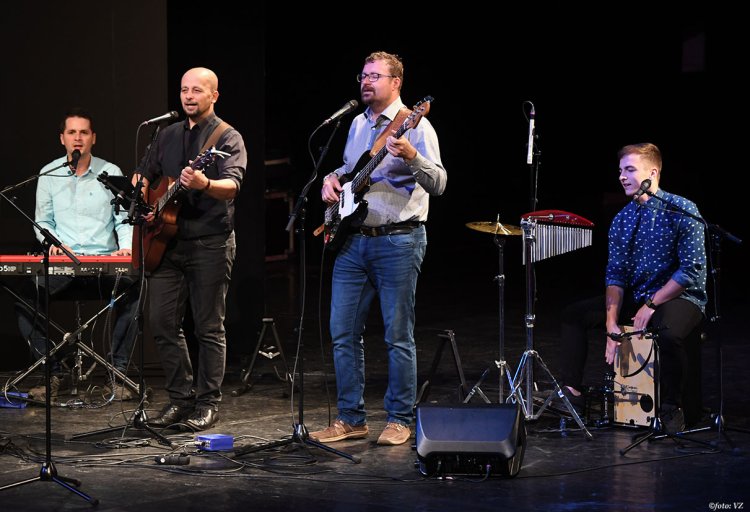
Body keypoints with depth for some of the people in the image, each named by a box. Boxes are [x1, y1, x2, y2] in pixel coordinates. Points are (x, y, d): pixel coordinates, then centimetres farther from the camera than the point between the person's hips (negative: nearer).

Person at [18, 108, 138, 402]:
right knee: (24, 297, -24)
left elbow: (124, 219, 6)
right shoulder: (49, 174, 8)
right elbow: (42, 221, 12)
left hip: (104, 260, -1)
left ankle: (117, 374, -18)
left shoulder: (111, 173, 5)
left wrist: (126, 246, -13)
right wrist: (53, 242, -9)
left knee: (133, 294, -30)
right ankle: (52, 374, -13)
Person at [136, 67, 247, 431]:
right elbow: (145, 176, 25)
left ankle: (207, 404, 8)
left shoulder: (228, 138, -5)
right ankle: (181, 398, 15)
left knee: (209, 327, -1)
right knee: (162, 322, 4)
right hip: (167, 242, 6)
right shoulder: (168, 135, 14)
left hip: (210, 243, -6)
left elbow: (232, 185, -21)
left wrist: (205, 184, -42)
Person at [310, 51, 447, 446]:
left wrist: (411, 157, -34)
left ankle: (399, 420, 8)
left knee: (398, 336, -1)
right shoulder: (358, 124, 16)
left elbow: (438, 184, -17)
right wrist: (332, 179, 10)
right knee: (343, 332, 5)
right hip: (353, 240, 7)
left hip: (398, 241, -7)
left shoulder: (414, 126, -7)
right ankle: (351, 419, 14)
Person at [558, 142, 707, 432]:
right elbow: (615, 274, 3)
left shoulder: (682, 211, -14)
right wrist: (611, 322, -11)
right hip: (634, 297, 7)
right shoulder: (622, 219, 4)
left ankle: (672, 407, -19)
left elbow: (692, 269, -18)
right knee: (573, 315, 3)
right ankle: (572, 391, 7)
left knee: (669, 331, -39)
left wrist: (651, 305, -19)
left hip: (679, 297, -7)